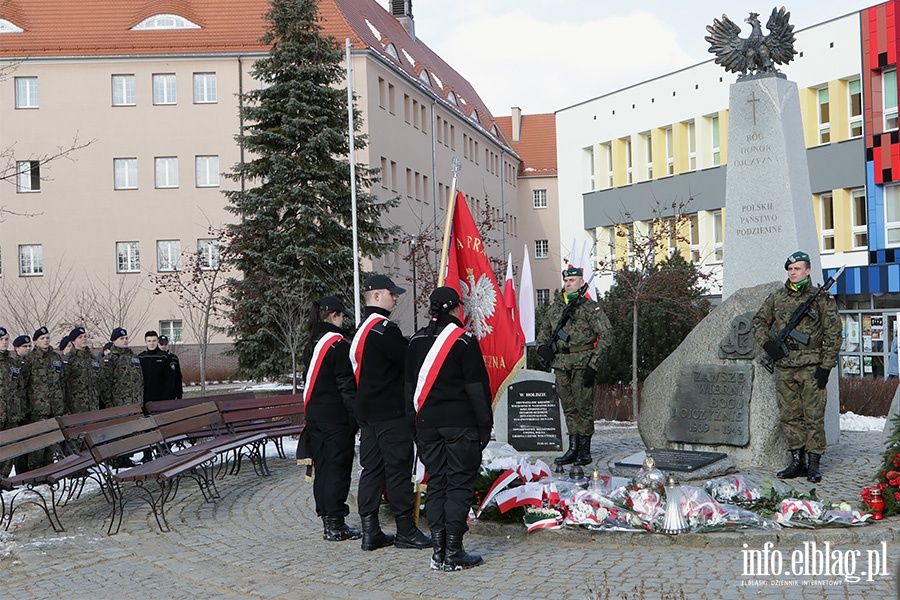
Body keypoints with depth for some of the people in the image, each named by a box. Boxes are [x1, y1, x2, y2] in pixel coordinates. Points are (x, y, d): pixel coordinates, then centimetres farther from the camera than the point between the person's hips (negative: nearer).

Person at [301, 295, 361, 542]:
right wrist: (356, 417, -11)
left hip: (314, 416, 8)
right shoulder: (338, 344, -13)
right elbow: (347, 386, -15)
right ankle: (335, 525, -1)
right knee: (338, 468, -4)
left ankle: (327, 520, 17)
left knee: (323, 466, 11)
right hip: (337, 418, -8)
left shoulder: (312, 344, 13)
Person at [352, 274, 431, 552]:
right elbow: (409, 360, -16)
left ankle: (370, 531, 12)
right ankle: (406, 531, 4)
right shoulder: (385, 328, -15)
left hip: (367, 411, 9)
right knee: (398, 469, -2)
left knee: (371, 469, 9)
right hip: (392, 413, -9)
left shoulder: (362, 329, 16)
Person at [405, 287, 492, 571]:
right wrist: (485, 425, -3)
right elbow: (477, 386, -9)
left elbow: (408, 385, 13)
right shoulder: (463, 340, -9)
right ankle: (453, 554, -1)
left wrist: (415, 422, 18)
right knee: (460, 484, 0)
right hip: (460, 422, -5)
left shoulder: (416, 341, 8)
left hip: (427, 423, 5)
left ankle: (438, 552, 11)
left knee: (436, 483, 10)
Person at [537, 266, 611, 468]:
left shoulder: (590, 307, -4)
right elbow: (544, 331, 27)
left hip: (582, 364, -5)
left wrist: (593, 364, -13)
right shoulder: (555, 307, 13)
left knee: (583, 406, -4)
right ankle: (573, 449, 16)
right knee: (568, 408, 10)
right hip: (561, 364, 6)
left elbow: (605, 335, -8)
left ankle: (585, 450, 4)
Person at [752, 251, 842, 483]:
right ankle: (797, 460, 16)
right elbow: (759, 321, 20)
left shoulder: (821, 298, 0)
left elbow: (833, 334, -2)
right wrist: (766, 343, 2)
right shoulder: (776, 297, 10)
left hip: (811, 368, -4)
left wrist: (826, 366, -8)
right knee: (789, 416, 7)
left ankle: (813, 462, 5)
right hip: (784, 368, 4)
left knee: (814, 416, -2)